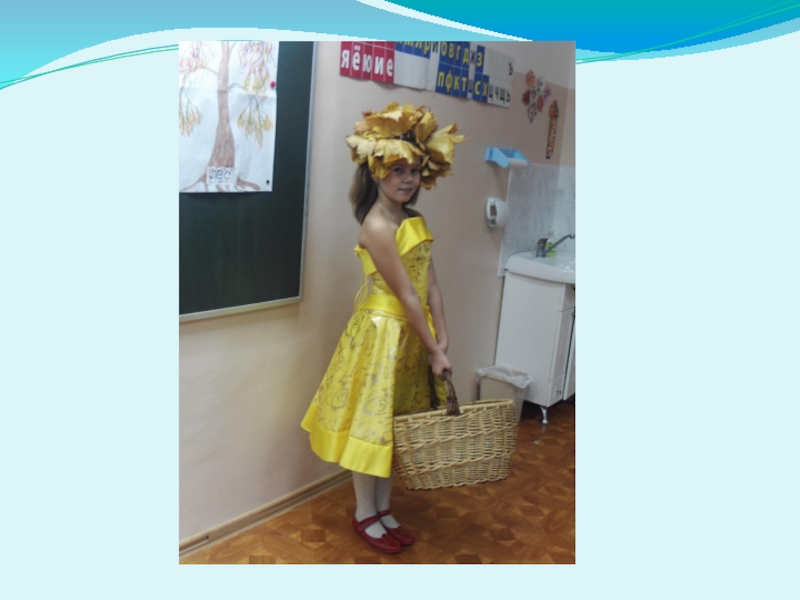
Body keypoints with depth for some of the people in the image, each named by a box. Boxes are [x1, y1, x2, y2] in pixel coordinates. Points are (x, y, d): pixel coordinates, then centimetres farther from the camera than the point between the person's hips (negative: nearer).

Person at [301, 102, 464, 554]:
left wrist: (442, 340, -4)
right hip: (383, 333, -8)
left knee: (397, 423, 16)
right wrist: (434, 350, -16)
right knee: (370, 423, 6)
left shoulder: (416, 221, 6)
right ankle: (365, 515, 24)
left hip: (413, 334, 8)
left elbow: (432, 286, 3)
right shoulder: (377, 226, -19)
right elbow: (406, 295, -19)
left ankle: (384, 508, 32)